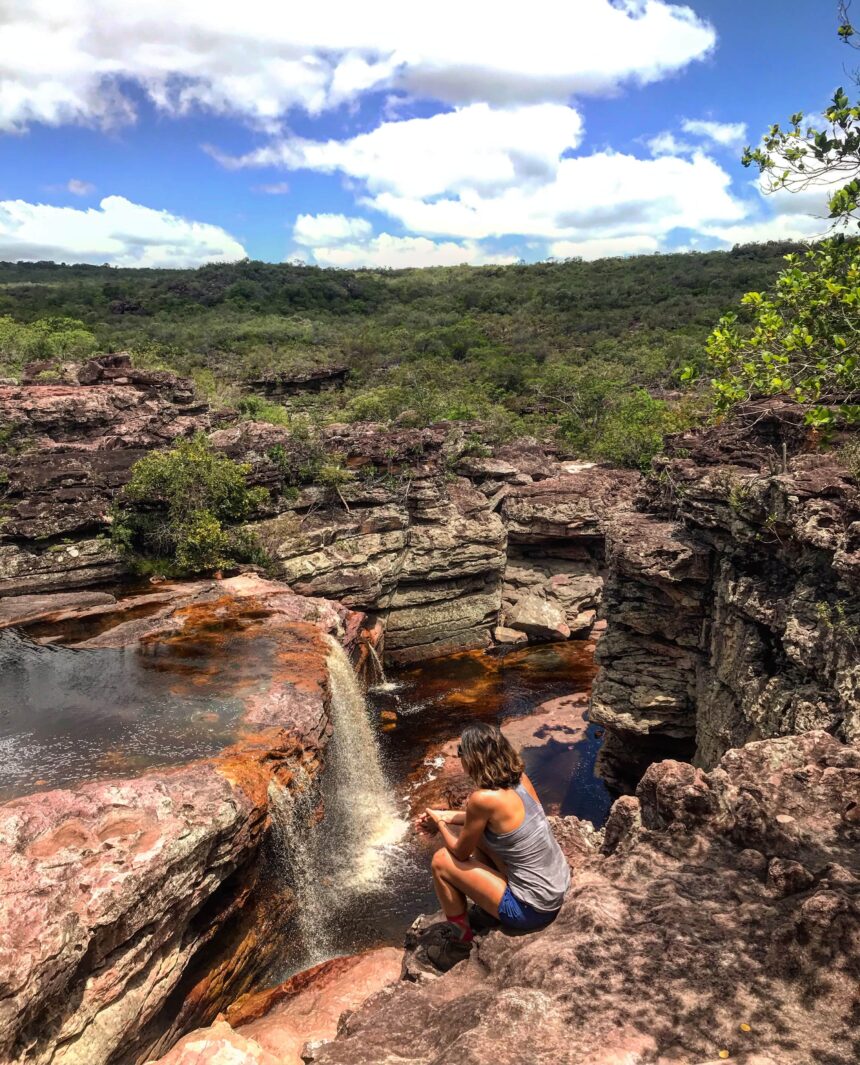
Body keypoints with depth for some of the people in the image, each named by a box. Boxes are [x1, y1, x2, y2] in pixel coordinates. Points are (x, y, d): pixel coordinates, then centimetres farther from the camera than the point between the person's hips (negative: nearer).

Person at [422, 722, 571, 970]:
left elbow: (461, 853, -7)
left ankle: (460, 940, 18)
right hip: (558, 889, 8)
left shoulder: (483, 798, -24)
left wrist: (439, 823, 10)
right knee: (476, 830, 16)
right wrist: (449, 816, 18)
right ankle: (489, 909, 28)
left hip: (533, 910, -7)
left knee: (441, 861, 0)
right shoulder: (519, 778, -4)